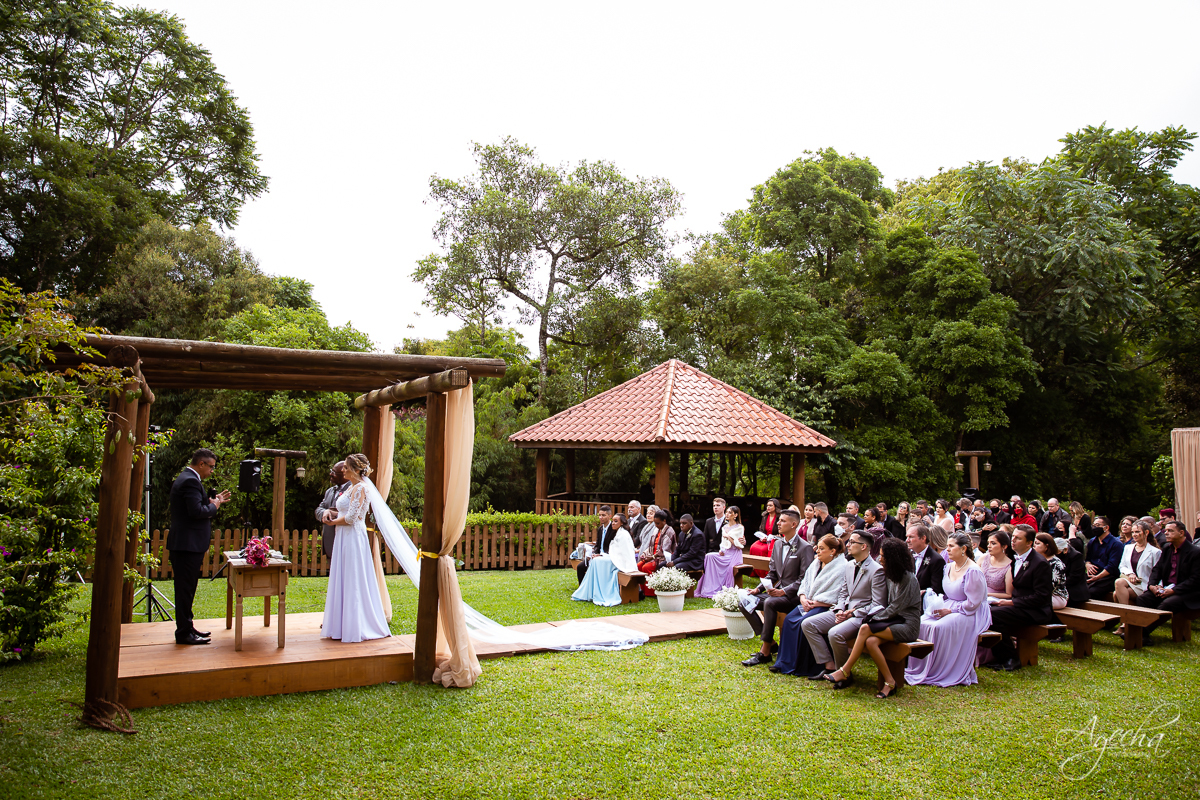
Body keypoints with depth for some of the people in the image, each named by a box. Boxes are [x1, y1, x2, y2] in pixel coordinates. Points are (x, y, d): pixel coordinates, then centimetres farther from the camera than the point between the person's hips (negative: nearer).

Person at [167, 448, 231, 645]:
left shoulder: (187, 479, 17)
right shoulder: (191, 481, -17)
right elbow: (196, 511, -25)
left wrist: (213, 501, 12)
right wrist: (214, 505, -9)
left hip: (185, 544, 11)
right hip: (187, 545, -11)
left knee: (187, 589, 17)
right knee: (185, 589, -3)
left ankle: (187, 627, 26)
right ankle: (184, 633, 3)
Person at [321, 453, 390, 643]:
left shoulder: (359, 488, -14)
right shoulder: (351, 488, 16)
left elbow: (351, 518, -20)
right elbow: (341, 511, 21)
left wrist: (333, 521, -5)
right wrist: (329, 512, 2)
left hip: (353, 538, -10)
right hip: (344, 538, 10)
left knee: (352, 581, -3)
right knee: (342, 580, 13)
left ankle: (355, 627, 4)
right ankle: (342, 622, 22)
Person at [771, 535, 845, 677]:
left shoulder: (841, 569, -12)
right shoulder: (816, 563, 13)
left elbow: (834, 598, -18)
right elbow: (805, 582, 16)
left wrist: (814, 603, -16)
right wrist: (803, 598, -2)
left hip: (826, 607, -8)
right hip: (809, 603, 8)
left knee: (804, 622, -27)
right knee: (789, 619, -14)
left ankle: (801, 666, -12)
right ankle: (785, 662, -8)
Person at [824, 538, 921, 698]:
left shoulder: (908, 578, -13)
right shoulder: (891, 576, 14)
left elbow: (896, 607, -16)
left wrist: (875, 618, -11)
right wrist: (874, 614, -1)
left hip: (908, 625, -7)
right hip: (895, 620, 7)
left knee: (865, 628, -27)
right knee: (870, 641, -26)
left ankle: (845, 671, -18)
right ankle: (889, 682, -15)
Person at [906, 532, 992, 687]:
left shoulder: (973, 571, -16)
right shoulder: (949, 567, 9)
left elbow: (972, 604, -18)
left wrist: (950, 611, -19)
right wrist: (939, 606, -2)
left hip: (969, 614, -8)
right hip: (949, 608, 8)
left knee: (939, 627, -31)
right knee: (921, 623, -16)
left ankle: (938, 674, -17)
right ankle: (920, 668, -7)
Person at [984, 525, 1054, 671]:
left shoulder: (1040, 563, -14)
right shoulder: (1014, 558, 11)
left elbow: (1041, 597, -17)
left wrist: (1011, 602, -18)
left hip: (1035, 612, -8)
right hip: (1017, 605, 8)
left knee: (994, 615, -28)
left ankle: (1011, 659, -11)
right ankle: (999, 655, -6)